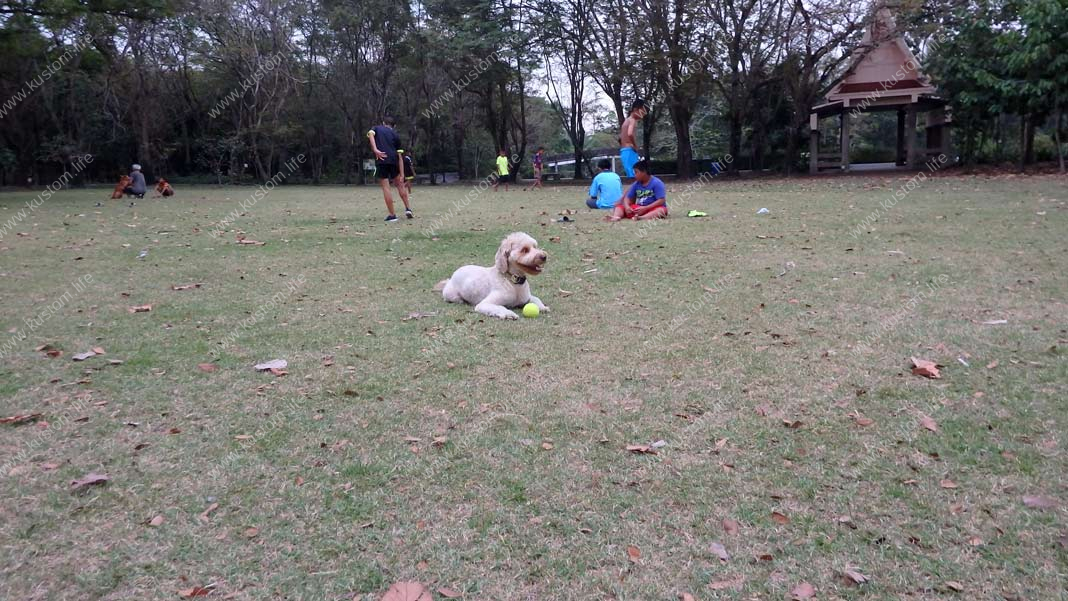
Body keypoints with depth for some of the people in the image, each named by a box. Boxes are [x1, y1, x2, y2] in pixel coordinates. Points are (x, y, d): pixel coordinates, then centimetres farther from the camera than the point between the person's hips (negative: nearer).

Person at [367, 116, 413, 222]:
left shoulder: (376, 128, 17)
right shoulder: (396, 135, 17)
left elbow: (370, 134, -10)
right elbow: (400, 157, 9)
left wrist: (375, 150, -21)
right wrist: (402, 174, 6)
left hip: (381, 160, -2)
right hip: (393, 160, 2)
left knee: (385, 187, 1)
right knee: (399, 184, 20)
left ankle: (392, 215, 0)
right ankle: (408, 209, 18)